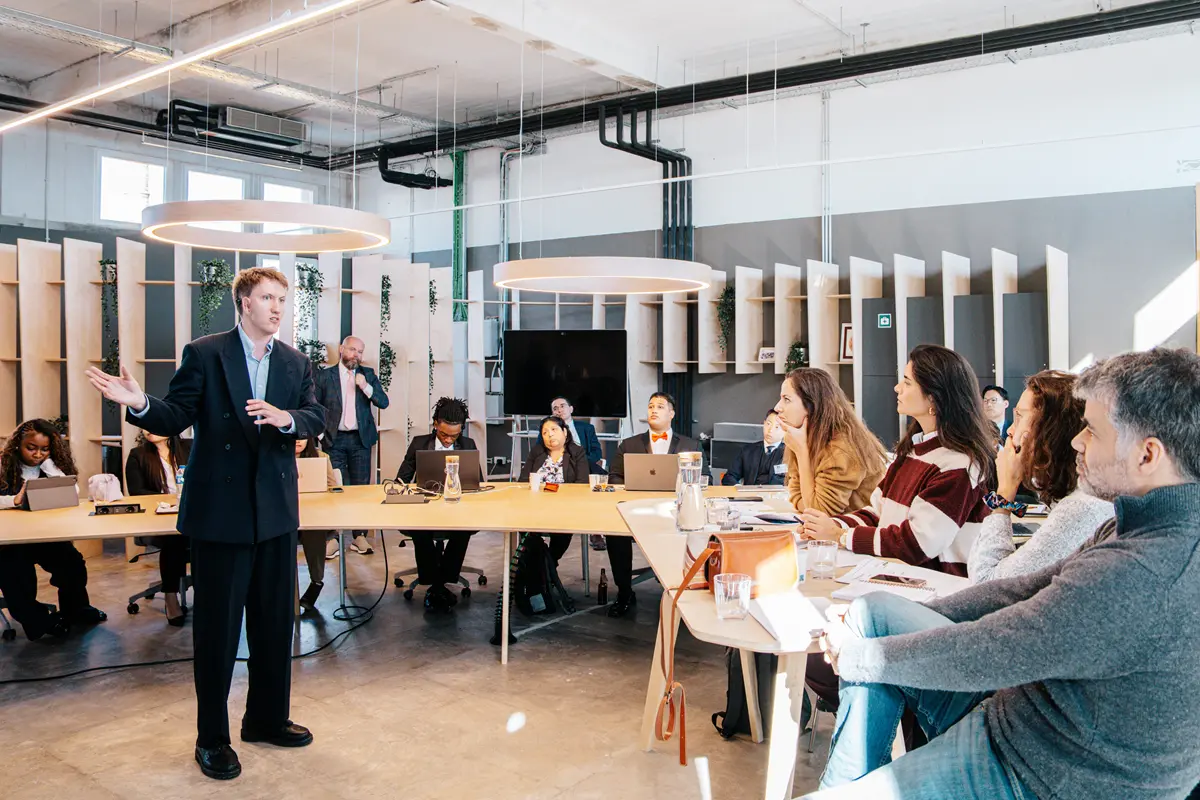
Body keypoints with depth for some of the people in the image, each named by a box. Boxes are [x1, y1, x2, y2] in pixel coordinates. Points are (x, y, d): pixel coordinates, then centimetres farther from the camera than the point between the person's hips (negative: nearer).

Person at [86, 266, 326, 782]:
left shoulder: (295, 362, 8)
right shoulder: (204, 353, -4)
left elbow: (316, 418, 0)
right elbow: (175, 418, -6)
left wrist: (286, 418, -21)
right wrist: (140, 404, -25)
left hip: (276, 509, 5)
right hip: (219, 510, -4)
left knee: (275, 619, 14)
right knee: (217, 624, 4)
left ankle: (267, 719, 31)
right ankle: (212, 737, 20)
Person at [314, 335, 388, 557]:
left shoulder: (368, 374, 7)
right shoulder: (324, 375, 2)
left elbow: (383, 402, 0)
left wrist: (366, 387, -14)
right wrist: (320, 432, -5)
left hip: (360, 439, 2)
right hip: (334, 439, -2)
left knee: (361, 487, 4)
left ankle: (359, 536, 11)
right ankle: (333, 537, 3)